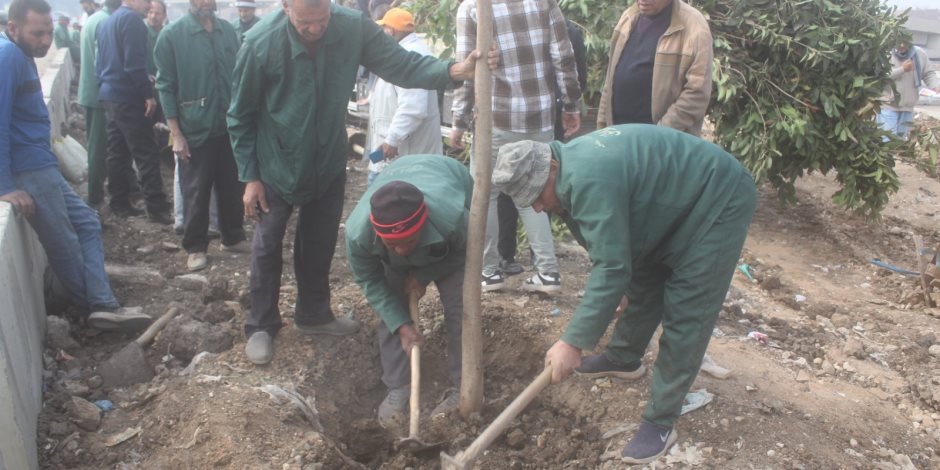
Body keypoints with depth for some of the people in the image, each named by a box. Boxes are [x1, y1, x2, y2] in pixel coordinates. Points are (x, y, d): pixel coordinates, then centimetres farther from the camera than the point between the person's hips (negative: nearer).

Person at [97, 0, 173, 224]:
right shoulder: (132, 19, -11)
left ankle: (119, 204, 15)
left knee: (117, 152, 11)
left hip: (110, 94, 9)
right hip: (128, 96, -9)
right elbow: (134, 62, -20)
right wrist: (148, 93, -18)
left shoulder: (107, 22, 17)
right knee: (147, 154, -8)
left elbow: (102, 62, 20)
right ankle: (157, 207, -9)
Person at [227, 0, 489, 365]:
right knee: (267, 248, 7)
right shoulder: (260, 43, -25)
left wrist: (454, 70, -34)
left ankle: (314, 313, 36)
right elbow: (241, 116, -13)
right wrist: (249, 177, -11)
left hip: (329, 163, 3)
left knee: (319, 243, 16)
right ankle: (261, 325, 26)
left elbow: (401, 64, -16)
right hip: (276, 166, -3)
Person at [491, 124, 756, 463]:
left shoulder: (589, 180, -34)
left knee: (685, 316, -9)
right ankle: (623, 359, 42)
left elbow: (611, 268, -35)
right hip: (671, 206, 10)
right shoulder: (570, 170, -2)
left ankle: (661, 422, -1)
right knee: (640, 287, 20)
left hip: (717, 201, -10)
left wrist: (573, 343, -31)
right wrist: (615, 291, 21)